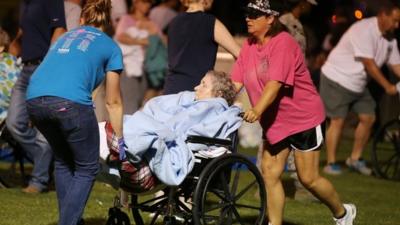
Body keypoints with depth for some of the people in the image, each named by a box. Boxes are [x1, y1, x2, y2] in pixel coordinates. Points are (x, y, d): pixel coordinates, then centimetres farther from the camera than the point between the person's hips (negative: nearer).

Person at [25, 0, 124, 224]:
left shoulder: (64, 37, 34)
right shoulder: (110, 47, 21)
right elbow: (113, 102, 25)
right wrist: (120, 140, 35)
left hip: (34, 99, 5)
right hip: (70, 102, -5)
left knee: (63, 161, 26)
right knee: (87, 168, 11)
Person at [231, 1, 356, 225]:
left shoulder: (283, 43, -21)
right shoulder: (249, 46, 3)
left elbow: (275, 83, -31)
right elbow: (236, 82, -2)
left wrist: (257, 110, -44)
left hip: (305, 119, -7)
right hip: (275, 122, 7)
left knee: (308, 178, -1)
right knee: (270, 173, 1)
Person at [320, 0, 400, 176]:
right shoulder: (364, 30, -24)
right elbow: (369, 63, -26)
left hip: (358, 84, 8)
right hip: (337, 79, -8)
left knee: (368, 118, 3)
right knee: (338, 120, -8)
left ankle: (355, 158, 15)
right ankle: (331, 164, -1)